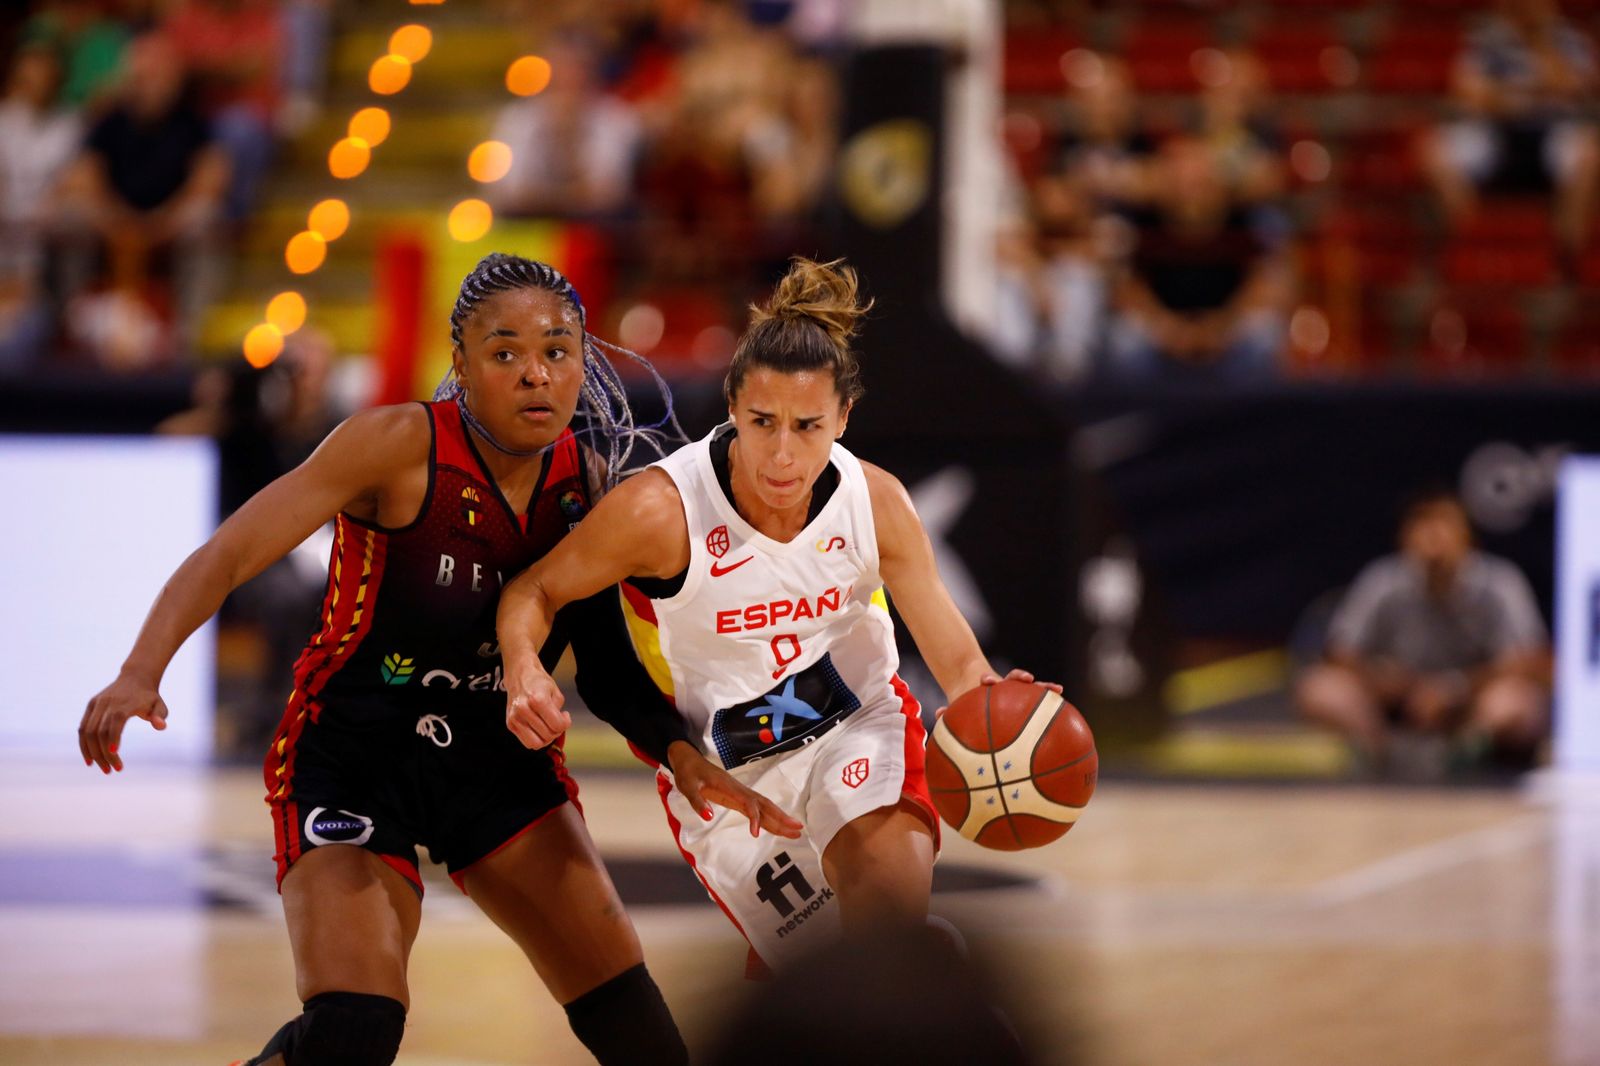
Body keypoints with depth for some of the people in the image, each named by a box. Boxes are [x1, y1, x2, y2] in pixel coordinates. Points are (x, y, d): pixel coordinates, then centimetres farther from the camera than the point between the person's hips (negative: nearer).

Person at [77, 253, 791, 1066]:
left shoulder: (587, 483, -3)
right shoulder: (401, 445, -19)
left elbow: (608, 670, 9)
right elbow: (227, 556, -22)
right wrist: (141, 673, -37)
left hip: (498, 758, 5)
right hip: (352, 753, -5)